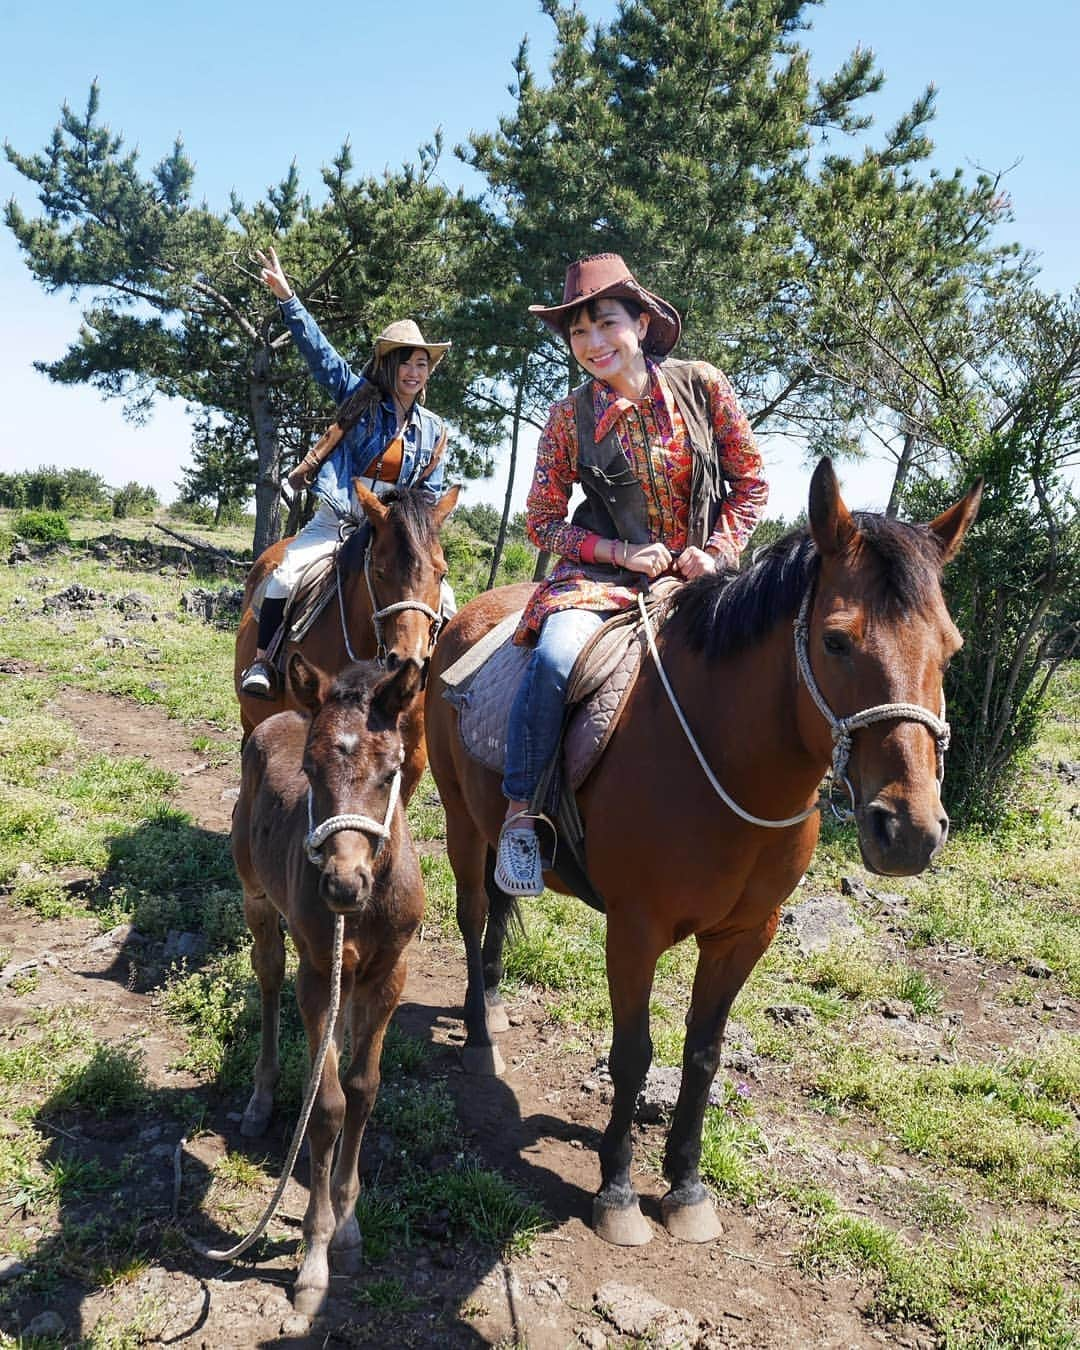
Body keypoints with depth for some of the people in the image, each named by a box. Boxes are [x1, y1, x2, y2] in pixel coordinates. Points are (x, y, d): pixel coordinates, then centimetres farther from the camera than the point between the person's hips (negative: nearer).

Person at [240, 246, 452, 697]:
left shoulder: (433, 430, 9)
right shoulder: (359, 397, 3)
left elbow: (432, 493, 11)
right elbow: (317, 348, -6)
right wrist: (286, 296, -17)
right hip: (334, 521, -2)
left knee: (443, 601, -11)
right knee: (285, 578, -23)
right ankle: (262, 660, -3)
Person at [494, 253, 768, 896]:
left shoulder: (702, 385, 1)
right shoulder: (571, 418, -1)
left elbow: (751, 482, 7)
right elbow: (542, 521, 3)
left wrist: (717, 552, -8)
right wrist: (621, 551, -11)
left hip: (698, 572, 2)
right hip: (605, 574, -2)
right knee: (555, 658, -30)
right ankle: (521, 812, -13)